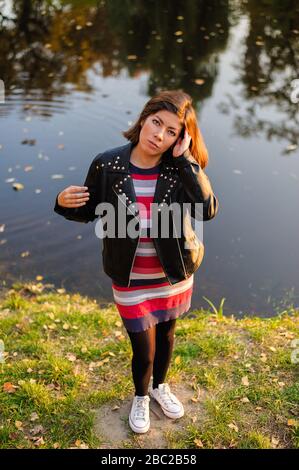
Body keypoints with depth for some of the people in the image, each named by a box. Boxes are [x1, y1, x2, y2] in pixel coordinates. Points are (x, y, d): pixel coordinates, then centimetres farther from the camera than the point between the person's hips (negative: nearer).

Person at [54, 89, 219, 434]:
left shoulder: (181, 168, -13)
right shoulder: (107, 165, -16)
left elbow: (207, 210, -28)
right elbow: (88, 212, -3)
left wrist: (185, 160, -30)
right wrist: (66, 204, -24)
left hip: (174, 274, 2)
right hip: (131, 279, -1)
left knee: (166, 334, 24)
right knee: (144, 350, 9)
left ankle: (160, 386, 56)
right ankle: (141, 397, 44)